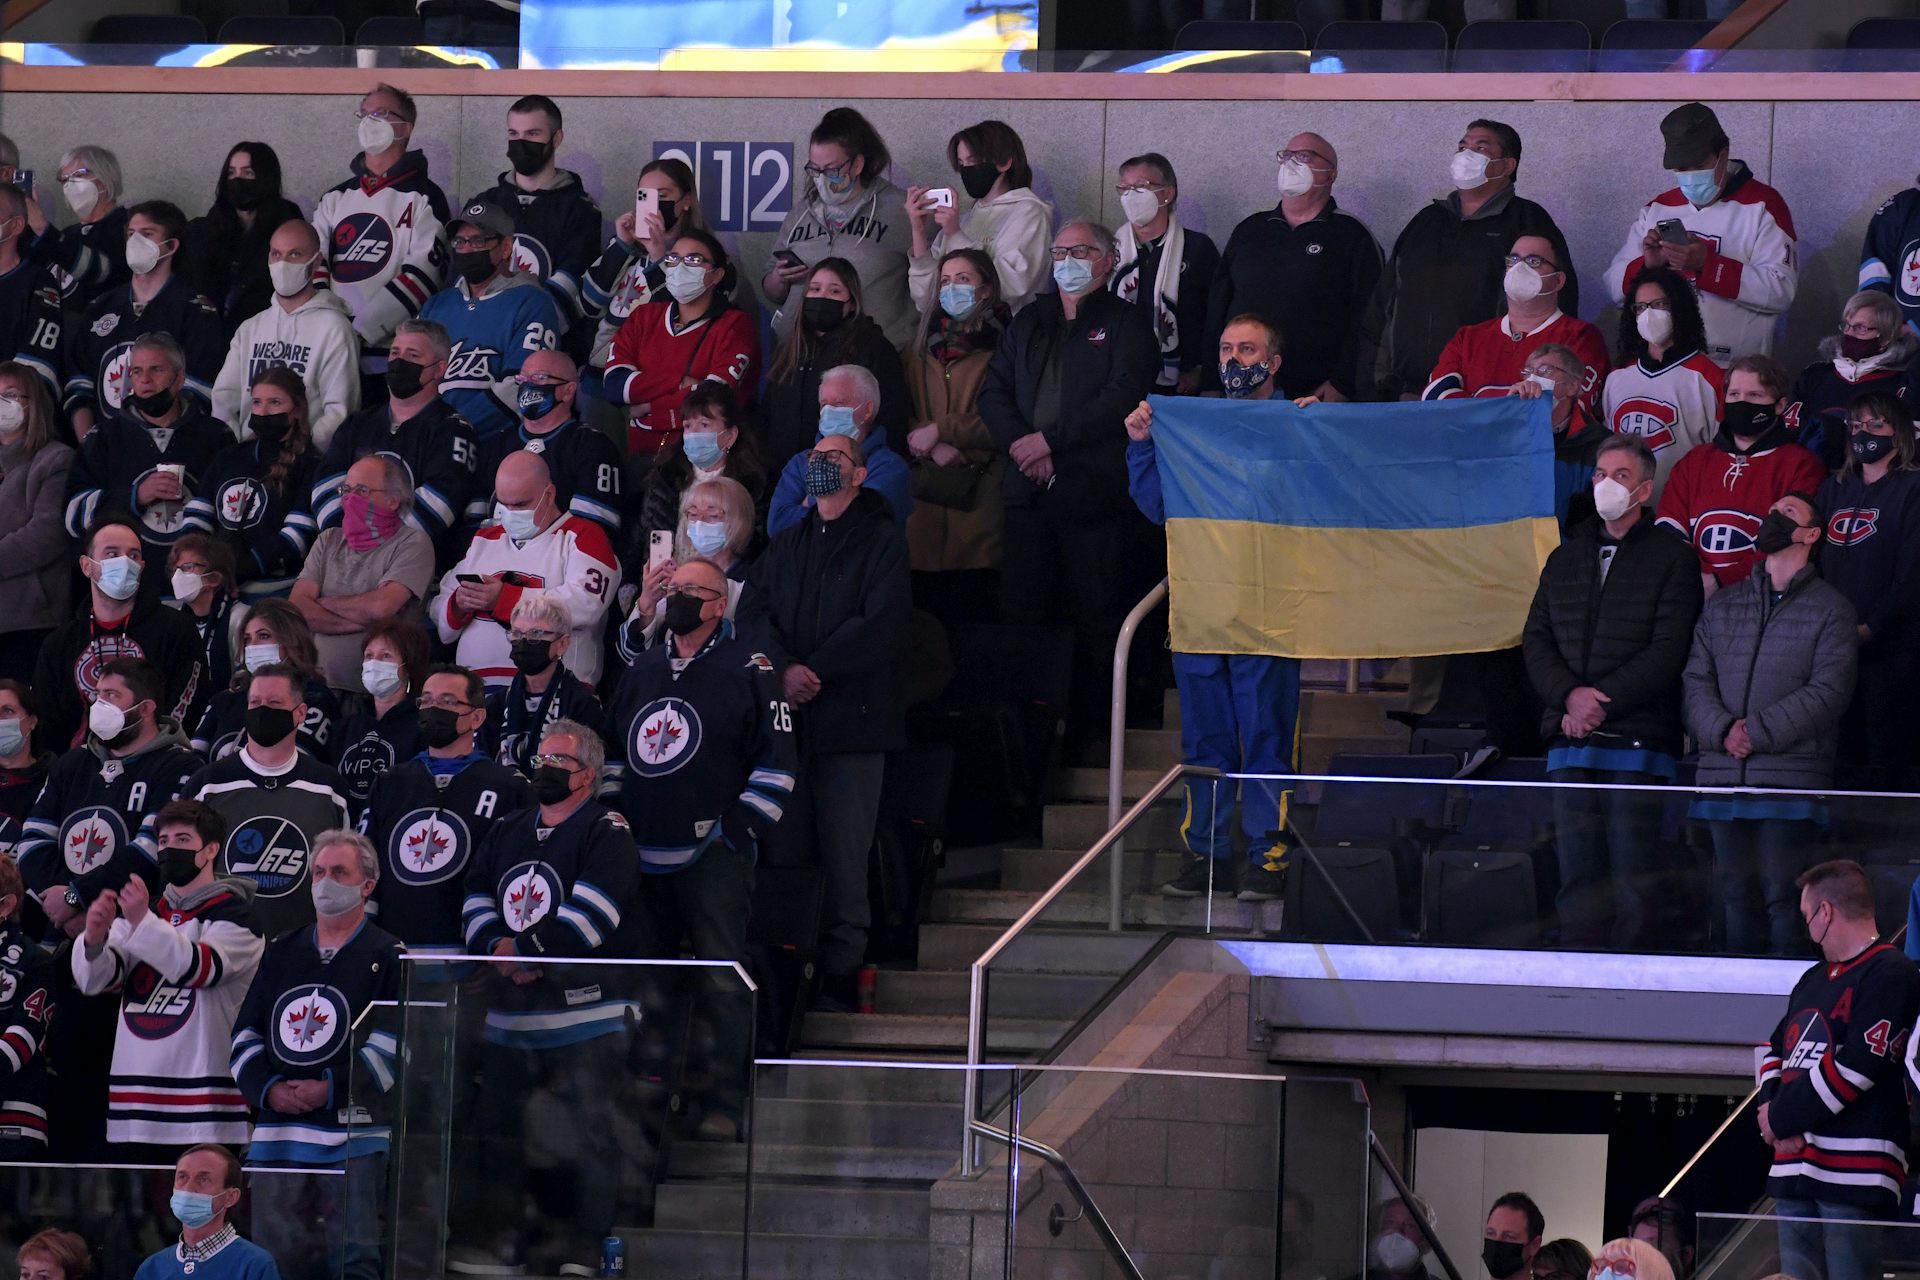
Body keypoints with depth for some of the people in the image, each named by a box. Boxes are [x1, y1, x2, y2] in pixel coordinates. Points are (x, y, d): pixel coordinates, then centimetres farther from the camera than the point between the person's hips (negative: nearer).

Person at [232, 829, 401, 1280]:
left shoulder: (387, 957, 2)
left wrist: (331, 1089, -15)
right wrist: (268, 1088, -3)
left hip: (352, 1137, -5)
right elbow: (246, 1035, 15)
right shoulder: (282, 953, 18)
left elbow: (390, 1048, -7)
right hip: (276, 1135, 5)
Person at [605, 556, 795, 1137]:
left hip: (714, 855, -6)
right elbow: (614, 751, 25)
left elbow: (777, 760, -4)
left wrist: (741, 827, -11)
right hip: (643, 851, 6)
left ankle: (726, 1105, -9)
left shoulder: (748, 669, -1)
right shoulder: (644, 670, 18)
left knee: (723, 980, -10)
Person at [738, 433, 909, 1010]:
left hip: (851, 721, -4)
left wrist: (812, 670, -12)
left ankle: (838, 977, -2)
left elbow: (880, 626, -8)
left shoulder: (882, 543, 5)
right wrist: (783, 669, -12)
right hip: (785, 717, 4)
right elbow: (752, 613, 7)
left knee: (844, 853, -6)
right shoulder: (784, 546, 21)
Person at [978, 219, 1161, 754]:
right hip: (1030, 490, 5)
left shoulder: (1125, 324, 4)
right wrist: (1021, 444, -5)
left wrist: (1049, 439, -13)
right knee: (1022, 610, -1)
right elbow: (993, 394, 14)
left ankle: (1089, 727, -1)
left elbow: (1122, 398, -9)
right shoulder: (1028, 324, 21)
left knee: (1097, 618, -5)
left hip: (1096, 492, -5)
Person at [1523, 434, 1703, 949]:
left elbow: (1668, 650, -6)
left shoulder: (1672, 558, 3)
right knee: (1577, 874, 3)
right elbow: (1536, 641, 13)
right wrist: (1570, 695, -7)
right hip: (1570, 742, 5)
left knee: (1631, 882, -8)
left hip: (1636, 739, -5)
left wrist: (1603, 701, -12)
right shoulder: (1566, 558, 20)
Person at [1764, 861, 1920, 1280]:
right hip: (1795, 1167, 9)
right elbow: (1774, 1052, 26)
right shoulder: (1813, 981, 21)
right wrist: (1772, 1112, 3)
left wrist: (1780, 1119, -7)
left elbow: (1855, 1069, -16)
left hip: (1854, 1172, -9)